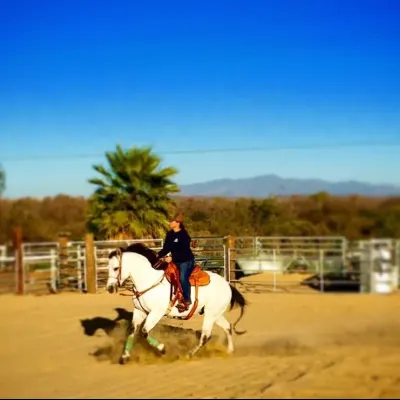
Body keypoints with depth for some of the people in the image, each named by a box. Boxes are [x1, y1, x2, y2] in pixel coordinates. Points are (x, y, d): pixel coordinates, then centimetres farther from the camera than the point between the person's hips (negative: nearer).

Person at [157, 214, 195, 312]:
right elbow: (166, 248, 11)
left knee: (183, 277, -30)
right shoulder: (170, 234, 7)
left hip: (186, 261, -9)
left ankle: (187, 301, -24)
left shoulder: (184, 235, -16)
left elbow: (184, 252, -22)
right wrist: (158, 255, -5)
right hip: (175, 261, 9)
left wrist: (172, 258, -32)